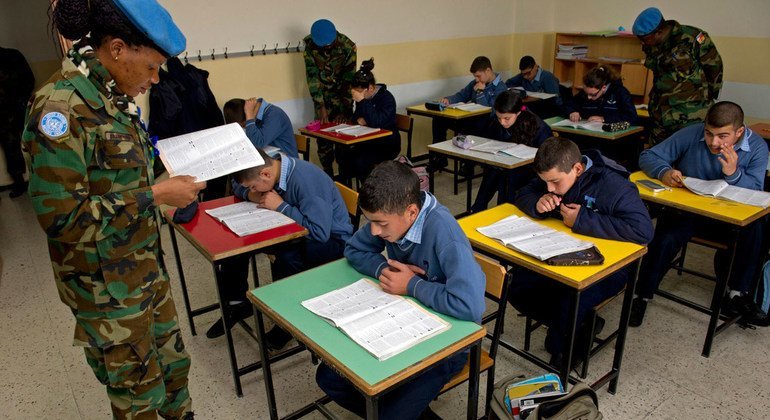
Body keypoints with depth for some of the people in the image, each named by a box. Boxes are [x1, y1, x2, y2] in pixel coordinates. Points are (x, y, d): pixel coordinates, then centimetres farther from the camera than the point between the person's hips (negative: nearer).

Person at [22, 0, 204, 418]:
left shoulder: (111, 98, 4)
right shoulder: (61, 106, -22)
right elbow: (63, 216, -25)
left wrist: (166, 179, 3)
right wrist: (157, 195, -21)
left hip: (146, 268, 8)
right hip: (107, 285, -8)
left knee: (172, 365, 22)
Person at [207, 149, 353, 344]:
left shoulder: (306, 180, -30)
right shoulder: (272, 165, -6)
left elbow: (320, 231, -37)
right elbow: (237, 185, 14)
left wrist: (281, 206, -28)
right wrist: (252, 195, -10)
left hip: (331, 238, -8)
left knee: (285, 257, -37)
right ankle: (237, 302, 14)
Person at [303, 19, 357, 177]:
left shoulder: (347, 47, -20)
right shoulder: (310, 46, -15)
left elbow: (349, 80, -18)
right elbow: (312, 77, -14)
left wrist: (345, 110, -21)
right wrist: (321, 107, -20)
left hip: (342, 93, -2)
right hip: (321, 94, 2)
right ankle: (328, 174, 11)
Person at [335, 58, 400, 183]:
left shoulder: (387, 98, -16)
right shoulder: (364, 97, 4)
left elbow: (377, 123, -31)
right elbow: (356, 117, 19)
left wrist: (362, 101, -31)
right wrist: (359, 120, -6)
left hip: (387, 145, -7)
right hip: (368, 142, 7)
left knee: (360, 161, -29)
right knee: (341, 153, -18)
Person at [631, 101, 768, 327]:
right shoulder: (691, 134, -11)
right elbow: (648, 156, -9)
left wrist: (734, 174, -31)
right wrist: (665, 172, -30)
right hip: (684, 210, -2)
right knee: (664, 239, -29)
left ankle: (739, 292, -6)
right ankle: (642, 297, -9)